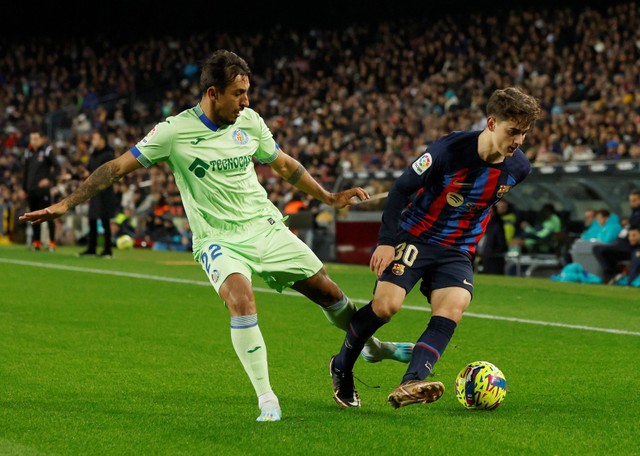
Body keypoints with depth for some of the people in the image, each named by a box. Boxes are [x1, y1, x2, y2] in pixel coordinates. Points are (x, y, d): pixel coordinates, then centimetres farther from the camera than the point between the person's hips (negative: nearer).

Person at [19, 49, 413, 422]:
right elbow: (118, 167, -8)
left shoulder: (249, 121, 0)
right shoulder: (175, 131, -13)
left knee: (327, 291, 7)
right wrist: (66, 204, -12)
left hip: (267, 228, 4)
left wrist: (329, 197, 20)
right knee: (241, 298, -32)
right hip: (218, 240, -4)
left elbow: (284, 164, 17)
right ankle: (267, 401, -21)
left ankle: (371, 345, 39)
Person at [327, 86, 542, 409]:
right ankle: (341, 367, 5)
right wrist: (387, 240, -17)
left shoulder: (518, 167, -4)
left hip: (458, 252, 4)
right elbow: (402, 187, -11)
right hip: (415, 237, -4)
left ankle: (409, 385, -36)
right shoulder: (450, 149, -20)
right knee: (386, 304, -21)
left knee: (453, 307, -23)